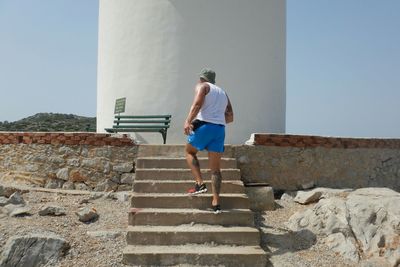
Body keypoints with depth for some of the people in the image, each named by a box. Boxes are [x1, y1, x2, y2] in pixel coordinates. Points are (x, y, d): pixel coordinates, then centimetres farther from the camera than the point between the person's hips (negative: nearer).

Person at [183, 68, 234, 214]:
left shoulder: (202, 86, 9)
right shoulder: (223, 93, 27)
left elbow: (197, 103, -12)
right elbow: (230, 117, 22)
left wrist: (188, 121, -20)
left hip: (204, 125, -5)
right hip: (220, 129, 5)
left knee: (189, 151, 19)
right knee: (215, 168, 7)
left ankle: (200, 183, 1)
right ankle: (216, 203, 1)